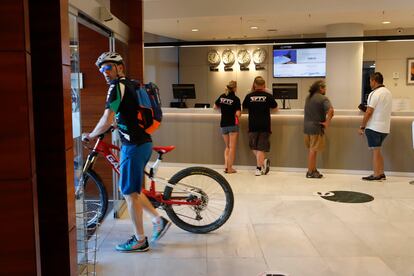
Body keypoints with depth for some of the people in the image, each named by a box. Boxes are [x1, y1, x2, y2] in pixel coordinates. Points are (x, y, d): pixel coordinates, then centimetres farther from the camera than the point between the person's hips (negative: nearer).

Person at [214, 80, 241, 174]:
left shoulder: (222, 96, 6)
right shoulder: (236, 99, -10)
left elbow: (215, 106, 18)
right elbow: (238, 114, -15)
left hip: (223, 124, 5)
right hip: (232, 124, -5)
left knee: (227, 146, 17)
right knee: (232, 147, 1)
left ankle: (226, 165, 5)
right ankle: (230, 168, 1)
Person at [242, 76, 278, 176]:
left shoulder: (249, 96, -4)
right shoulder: (268, 96, -5)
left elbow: (244, 107, 13)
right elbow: (275, 108, 9)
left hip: (253, 126, 0)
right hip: (264, 126, 0)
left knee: (254, 147, 17)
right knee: (261, 148, 5)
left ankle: (263, 160, 3)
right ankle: (259, 168, 3)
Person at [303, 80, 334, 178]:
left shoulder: (308, 97, 13)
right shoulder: (323, 99, -12)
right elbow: (330, 111, -26)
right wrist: (327, 123, -17)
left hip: (306, 127, 8)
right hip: (316, 127, -8)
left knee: (311, 150, 15)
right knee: (313, 150, -1)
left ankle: (313, 170, 24)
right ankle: (310, 172, 6)